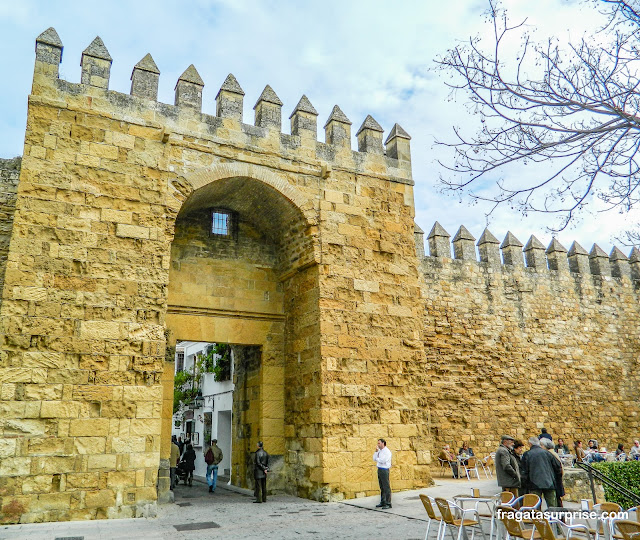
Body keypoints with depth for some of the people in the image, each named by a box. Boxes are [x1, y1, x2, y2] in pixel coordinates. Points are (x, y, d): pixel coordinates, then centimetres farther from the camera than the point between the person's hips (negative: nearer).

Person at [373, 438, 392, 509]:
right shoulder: (379, 451, 13)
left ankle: (388, 503, -3)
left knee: (386, 487, -6)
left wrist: (377, 459, -4)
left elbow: (382, 460, -22)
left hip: (384, 470, -9)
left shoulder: (387, 451, -12)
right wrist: (376, 451, -1)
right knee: (382, 487, 15)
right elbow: (374, 459, 8)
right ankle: (382, 502, 23)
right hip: (379, 469, 9)